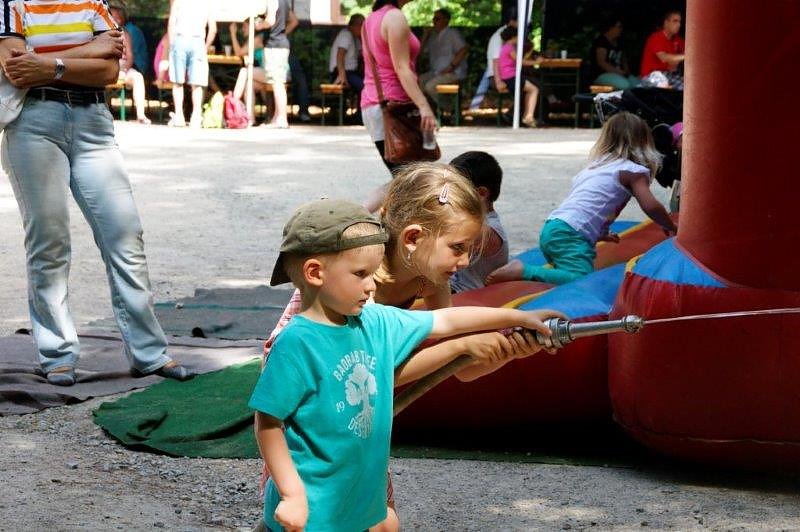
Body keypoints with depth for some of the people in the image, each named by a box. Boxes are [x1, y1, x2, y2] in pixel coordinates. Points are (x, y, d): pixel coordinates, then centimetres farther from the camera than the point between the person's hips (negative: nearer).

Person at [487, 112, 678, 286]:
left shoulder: (594, 166, 29)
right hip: (569, 234, -9)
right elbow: (650, 206, -4)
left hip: (550, 229, 9)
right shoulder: (634, 171, 6)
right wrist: (671, 228, 13)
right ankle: (523, 271, -28)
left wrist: (599, 234, 51)